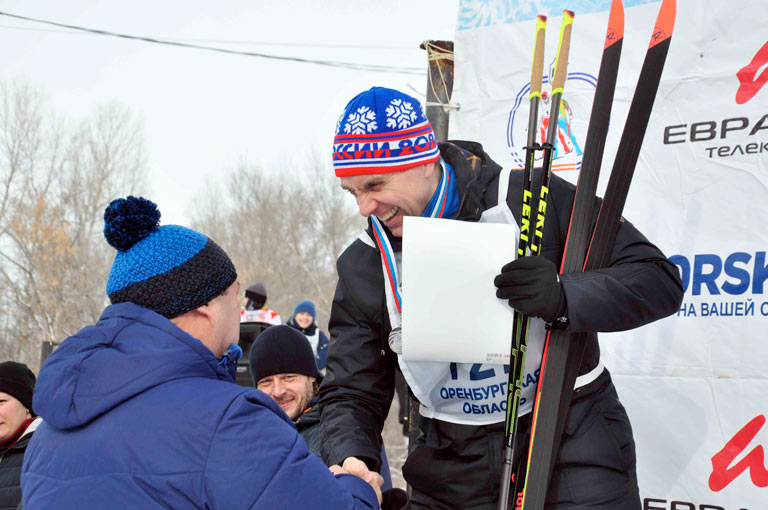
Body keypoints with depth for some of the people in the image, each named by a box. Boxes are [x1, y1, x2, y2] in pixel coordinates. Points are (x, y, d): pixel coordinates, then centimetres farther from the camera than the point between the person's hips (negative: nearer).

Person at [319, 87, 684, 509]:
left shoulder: (534, 201, -11)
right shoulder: (362, 268, 2)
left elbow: (658, 280, -11)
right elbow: (350, 392, 5)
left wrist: (563, 297, -28)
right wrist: (351, 458, -17)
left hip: (570, 445, -3)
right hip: (453, 468, 4)